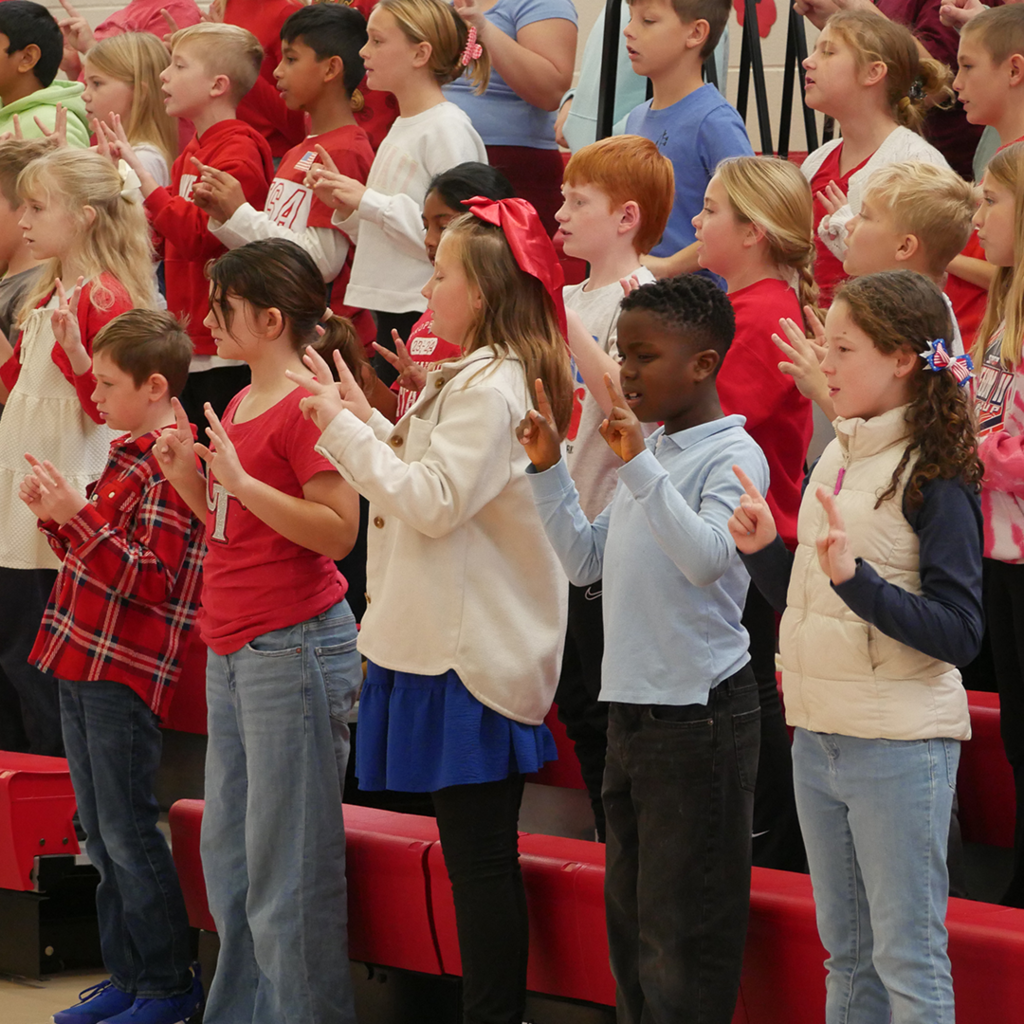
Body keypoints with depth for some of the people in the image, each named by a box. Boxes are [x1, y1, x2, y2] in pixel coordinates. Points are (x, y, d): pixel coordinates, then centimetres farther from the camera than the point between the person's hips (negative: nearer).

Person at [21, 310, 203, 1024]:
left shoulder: (169, 467, -14)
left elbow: (148, 577, -20)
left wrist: (79, 515, -24)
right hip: (84, 664, 10)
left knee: (128, 832, -5)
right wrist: (57, 516, 6)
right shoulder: (129, 455, 16)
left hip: (125, 671, -10)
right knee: (101, 834, 13)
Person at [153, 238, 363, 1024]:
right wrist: (188, 478, 5)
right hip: (232, 649, 10)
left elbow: (338, 531, -20)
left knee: (287, 862, -4)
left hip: (293, 647, -10)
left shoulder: (307, 405, -14)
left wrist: (239, 478, -24)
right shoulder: (239, 405, 14)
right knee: (227, 853, 16)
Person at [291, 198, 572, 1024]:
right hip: (453, 639, 10)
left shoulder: (491, 386, -16)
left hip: (471, 652, -10)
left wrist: (347, 432, -14)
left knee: (479, 855, -6)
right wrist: (366, 422, 13)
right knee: (480, 851, 13)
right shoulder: (476, 376, 15)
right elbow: (427, 486, 17)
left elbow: (434, 501, -21)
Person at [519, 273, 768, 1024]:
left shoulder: (733, 455, -13)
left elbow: (707, 557, -29)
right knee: (631, 912, 15)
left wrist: (639, 465, -33)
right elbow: (587, 562, 17)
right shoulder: (649, 451, 12)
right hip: (632, 704, 9)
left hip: (700, 714, -9)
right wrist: (550, 470, 7)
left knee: (681, 931, -4)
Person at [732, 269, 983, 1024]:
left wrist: (856, 577, -28)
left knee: (907, 958, -2)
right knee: (846, 954, 16)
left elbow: (958, 634, -19)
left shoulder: (934, 478, -13)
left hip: (901, 747, -8)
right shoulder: (834, 460, 10)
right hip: (819, 735, 8)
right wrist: (764, 548, 1)